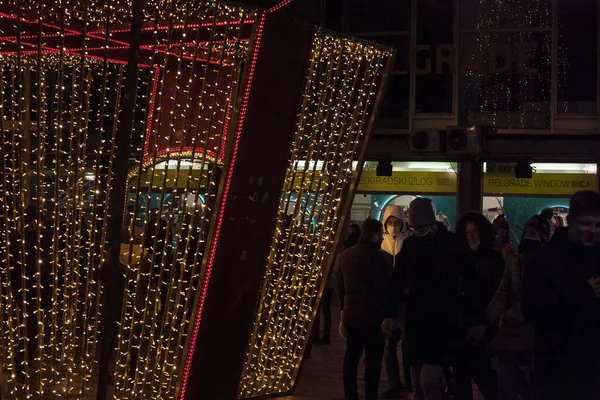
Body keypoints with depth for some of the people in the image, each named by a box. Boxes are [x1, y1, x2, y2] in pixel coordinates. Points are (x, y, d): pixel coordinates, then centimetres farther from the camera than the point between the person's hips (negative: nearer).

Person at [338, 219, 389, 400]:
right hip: (371, 315, -8)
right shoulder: (375, 256, -15)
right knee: (373, 359, -3)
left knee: (351, 356, 13)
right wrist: (387, 313, -9)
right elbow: (382, 287, -17)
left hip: (350, 314, 8)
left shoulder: (346, 254, 10)